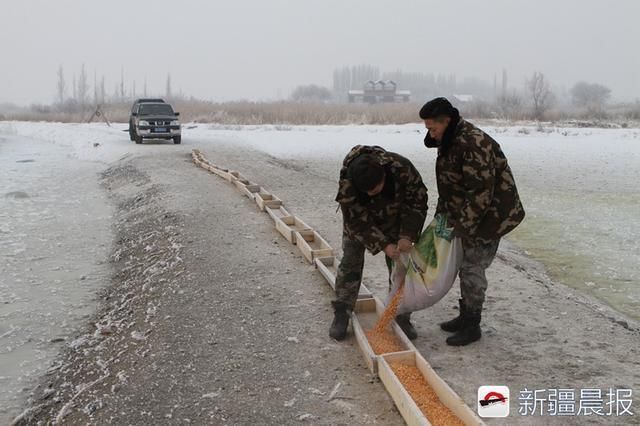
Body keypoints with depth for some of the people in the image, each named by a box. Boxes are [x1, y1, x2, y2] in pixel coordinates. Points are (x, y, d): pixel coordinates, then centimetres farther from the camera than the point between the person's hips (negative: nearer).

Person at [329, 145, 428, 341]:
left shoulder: (402, 168, -37)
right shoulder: (346, 185, -38)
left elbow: (417, 202, -22)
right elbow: (357, 222, -28)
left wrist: (406, 235, -28)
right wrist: (383, 245, -32)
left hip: (393, 218, 1)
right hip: (358, 218, -1)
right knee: (350, 263, -4)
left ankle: (401, 316, 10)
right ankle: (341, 314, 7)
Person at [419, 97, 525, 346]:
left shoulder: (473, 144, -27)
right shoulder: (449, 142, 6)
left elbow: (481, 192, -29)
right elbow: (448, 185, 15)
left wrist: (462, 226, -25)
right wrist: (441, 216, 10)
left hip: (489, 215, -10)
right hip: (470, 215, 10)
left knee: (473, 267, -4)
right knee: (465, 265, 17)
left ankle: (472, 326, 10)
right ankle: (466, 317, 31)